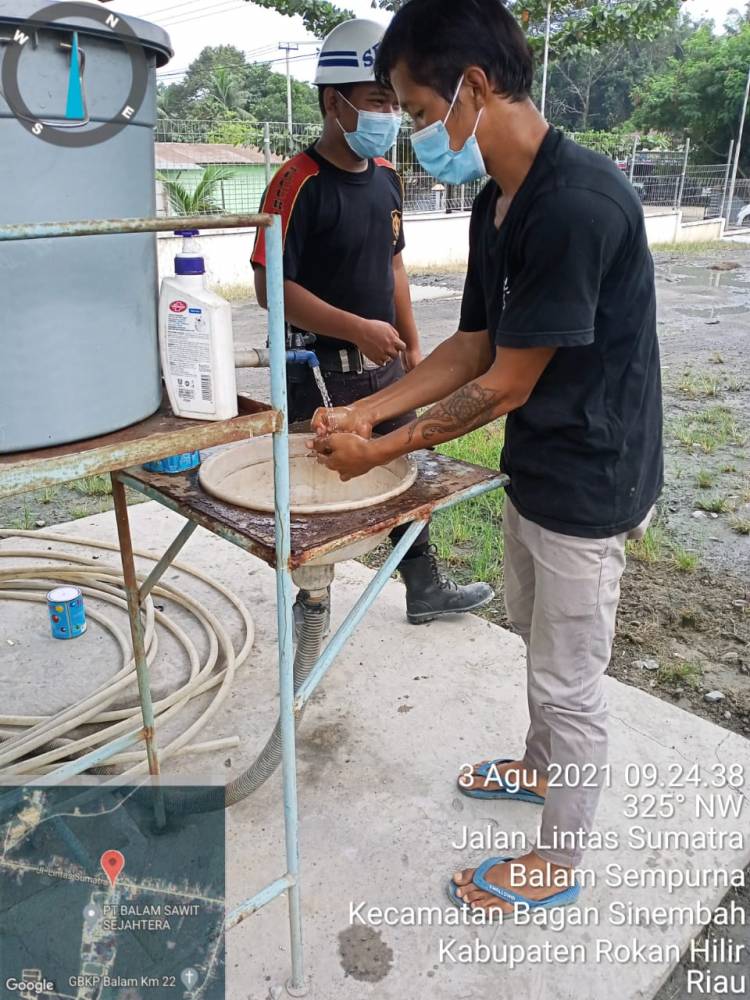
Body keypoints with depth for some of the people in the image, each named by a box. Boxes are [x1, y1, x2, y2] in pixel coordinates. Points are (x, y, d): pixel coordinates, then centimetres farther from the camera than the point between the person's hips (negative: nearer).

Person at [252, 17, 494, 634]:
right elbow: (272, 287, -20)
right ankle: (310, 601, 29)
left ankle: (426, 590, 32)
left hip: (384, 364, 7)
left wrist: (411, 344, 13)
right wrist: (357, 328, -24)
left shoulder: (386, 176, 6)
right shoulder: (299, 184, -16)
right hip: (321, 370, -7)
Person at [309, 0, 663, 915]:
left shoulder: (578, 204, -26)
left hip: (589, 486, -9)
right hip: (534, 471, 9)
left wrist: (380, 451, -13)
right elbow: (471, 348, 8)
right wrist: (363, 413, 2)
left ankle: (556, 864, 31)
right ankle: (539, 768, 52)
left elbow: (504, 386, -23)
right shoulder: (495, 206, 4)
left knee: (569, 683, 8)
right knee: (536, 636, 26)